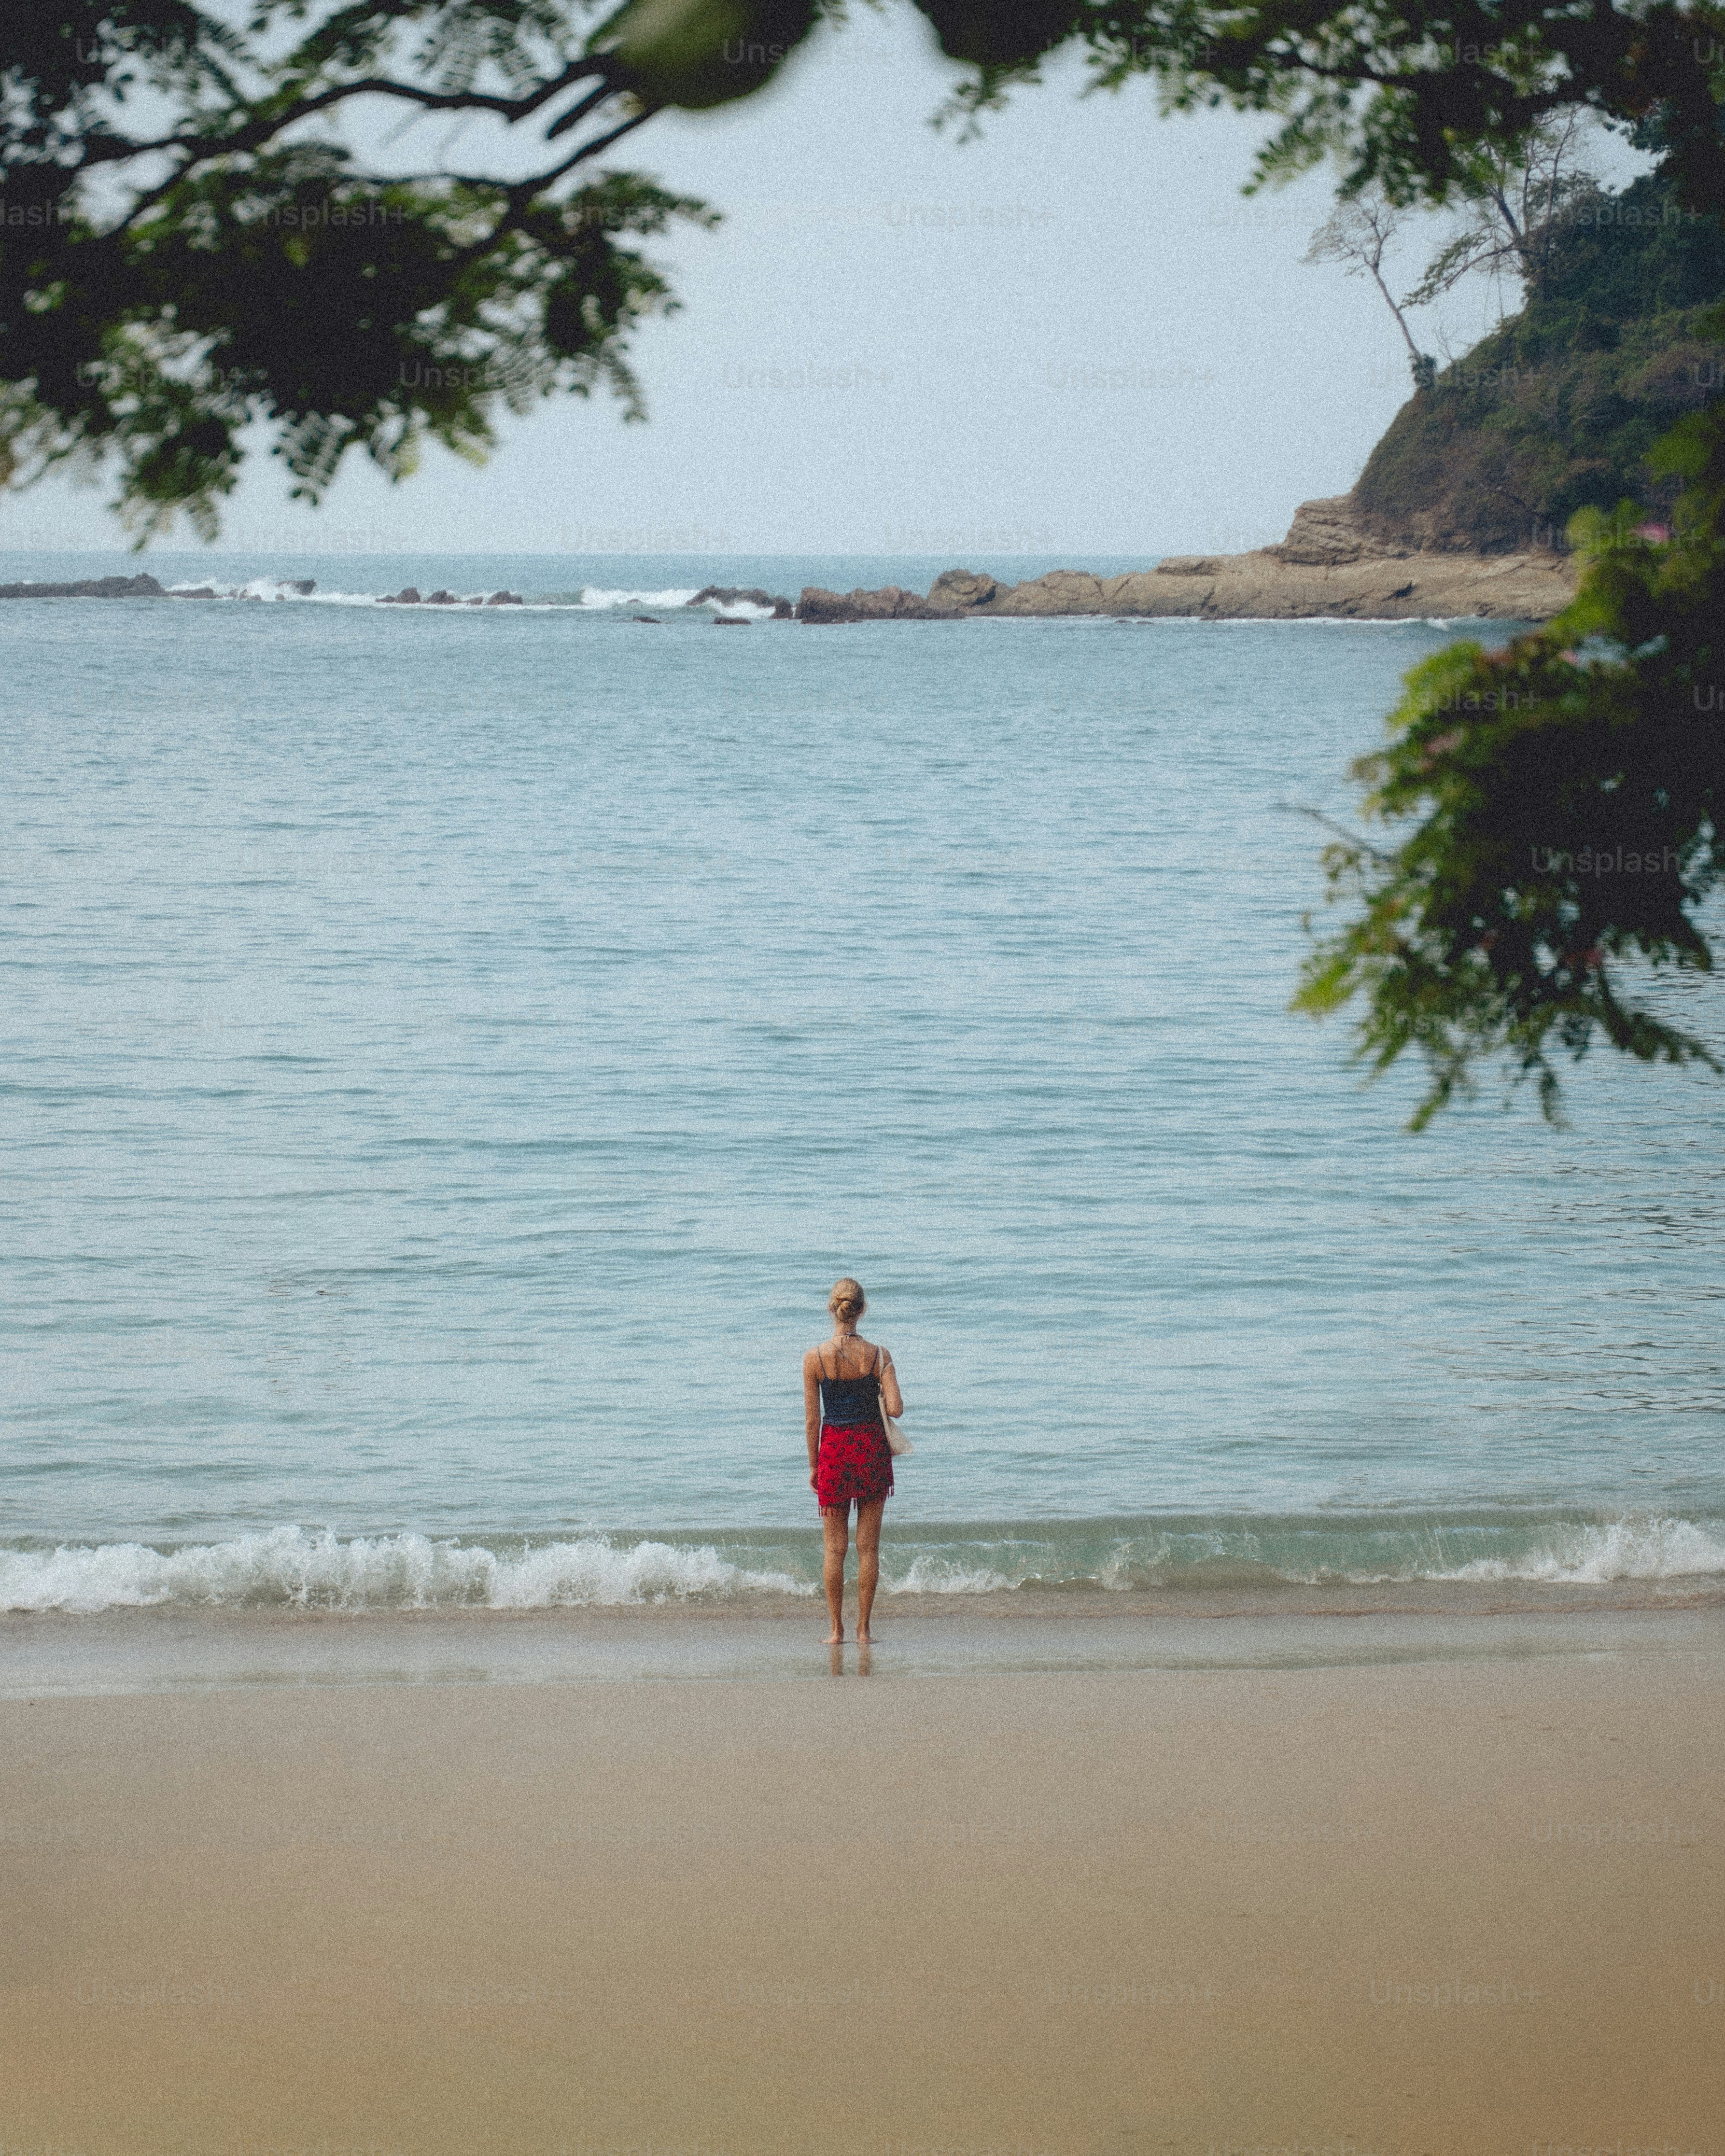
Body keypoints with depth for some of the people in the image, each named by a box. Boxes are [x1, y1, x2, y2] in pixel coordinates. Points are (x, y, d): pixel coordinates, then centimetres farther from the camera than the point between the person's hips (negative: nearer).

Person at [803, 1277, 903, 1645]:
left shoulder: (815, 1358, -8)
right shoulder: (878, 1355, -8)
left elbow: (812, 1420, -4)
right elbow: (895, 1408, -13)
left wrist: (813, 1465, 6)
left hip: (834, 1451, 0)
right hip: (872, 1448, 0)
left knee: (835, 1547, 9)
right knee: (868, 1546, 8)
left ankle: (837, 1629, 10)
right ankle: (863, 1629, 9)